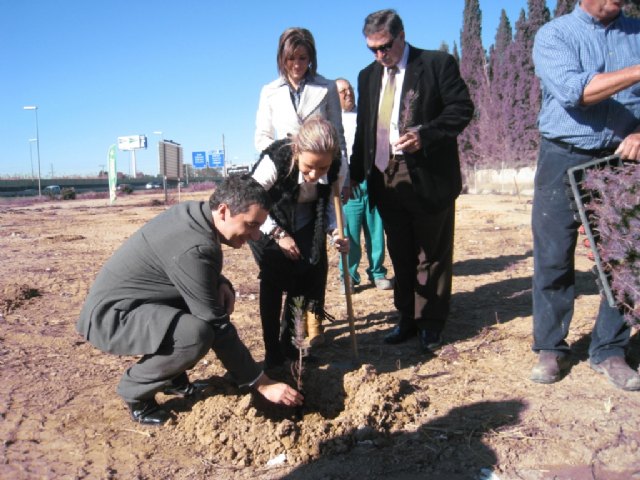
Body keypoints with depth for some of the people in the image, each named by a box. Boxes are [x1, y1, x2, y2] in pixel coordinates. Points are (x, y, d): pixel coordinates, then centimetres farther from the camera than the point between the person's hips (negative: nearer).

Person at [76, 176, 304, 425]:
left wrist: (221, 284, -5)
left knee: (218, 293, 5)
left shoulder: (194, 211, -3)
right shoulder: (194, 248, -30)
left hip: (130, 300, 10)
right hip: (111, 314, -10)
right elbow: (217, 327, -27)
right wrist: (262, 383, -19)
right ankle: (135, 388, -5)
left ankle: (170, 373, 14)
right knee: (197, 334, -33)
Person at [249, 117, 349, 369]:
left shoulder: (333, 167, -23)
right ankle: (272, 350, -5)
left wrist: (334, 232, -22)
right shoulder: (275, 160, -34)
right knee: (274, 278, -19)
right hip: (266, 224, -4)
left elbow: (327, 202, -4)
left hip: (303, 226, 4)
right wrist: (279, 234, -23)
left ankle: (289, 343, 11)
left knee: (311, 272, -8)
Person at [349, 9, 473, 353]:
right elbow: (363, 129, 15)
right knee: (400, 254, 12)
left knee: (432, 254, 5)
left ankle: (431, 323, 17)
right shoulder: (368, 76, 14)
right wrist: (355, 173, 8)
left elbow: (462, 108, -8)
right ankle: (407, 318, 24)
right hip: (385, 179, 5)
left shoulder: (438, 64, -3)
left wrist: (425, 135, -22)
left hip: (429, 177, -5)